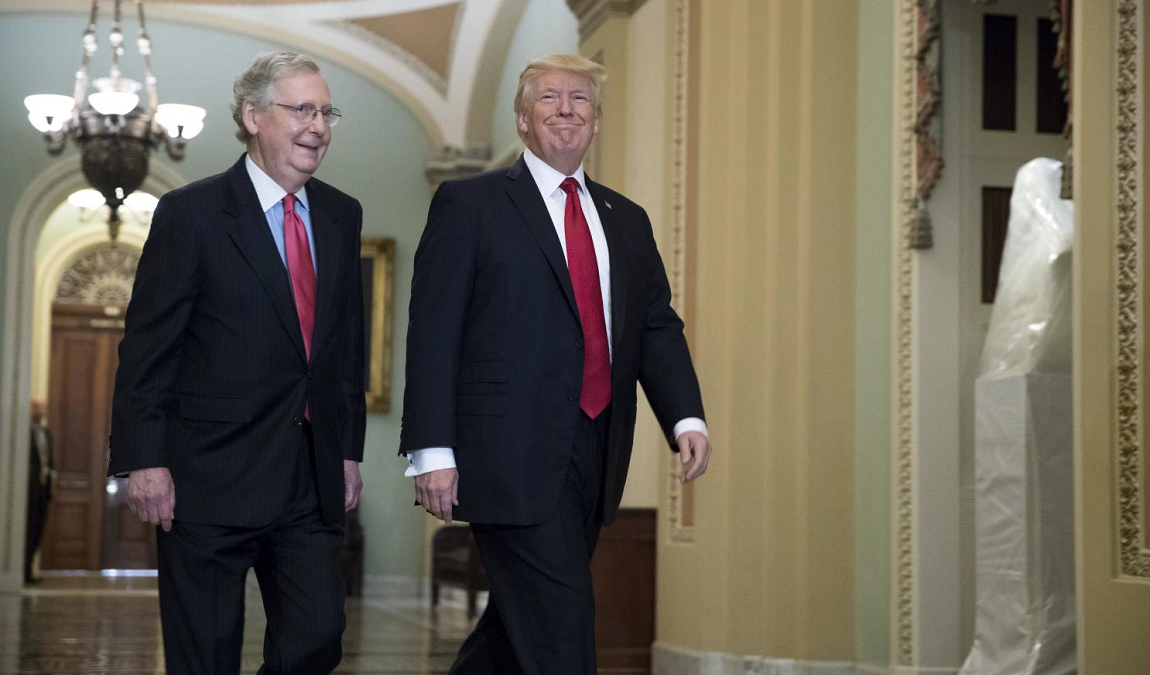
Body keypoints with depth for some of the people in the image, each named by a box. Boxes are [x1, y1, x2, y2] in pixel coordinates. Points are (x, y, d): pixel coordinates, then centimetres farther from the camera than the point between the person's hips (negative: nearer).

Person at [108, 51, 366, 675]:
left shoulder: (341, 215, 11)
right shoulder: (190, 213, -6)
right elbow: (146, 346, -7)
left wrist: (349, 449, 13)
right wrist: (144, 460, -12)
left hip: (312, 480, 5)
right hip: (212, 478, -4)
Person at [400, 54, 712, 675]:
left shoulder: (626, 220, 18)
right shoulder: (469, 204, 0)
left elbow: (658, 327, 14)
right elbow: (432, 332, -5)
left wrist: (686, 417, -4)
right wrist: (431, 450, -13)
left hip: (594, 459, 6)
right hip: (512, 455, -6)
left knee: (521, 621, 14)